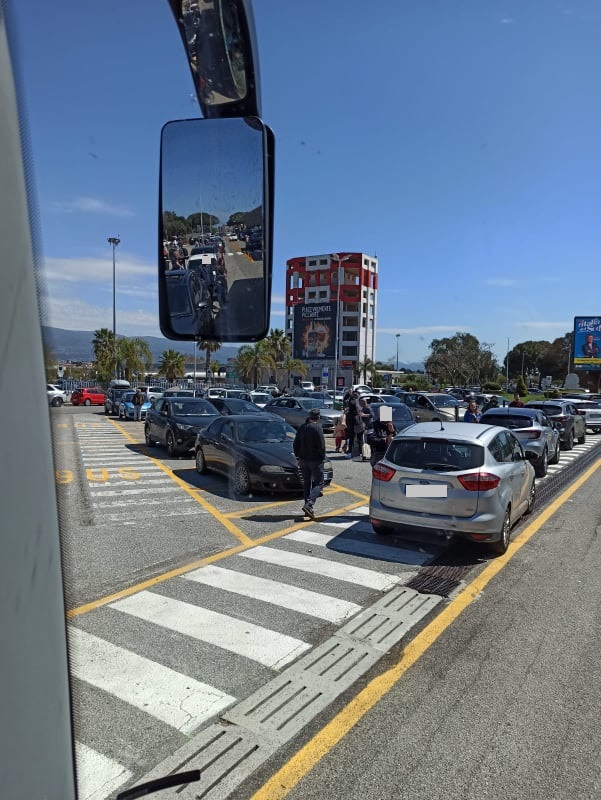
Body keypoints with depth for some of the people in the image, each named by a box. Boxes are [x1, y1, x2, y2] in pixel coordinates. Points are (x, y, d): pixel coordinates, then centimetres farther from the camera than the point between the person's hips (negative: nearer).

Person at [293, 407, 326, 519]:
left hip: (303, 460, 6)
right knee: (318, 483, 0)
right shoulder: (317, 428, -14)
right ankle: (309, 505, -18)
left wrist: (298, 457, 18)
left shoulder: (302, 427, 7)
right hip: (315, 460, -6)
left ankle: (308, 507, 16)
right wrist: (322, 457, -1)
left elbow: (295, 444, 11)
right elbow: (321, 446, -17)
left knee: (306, 483, 14)